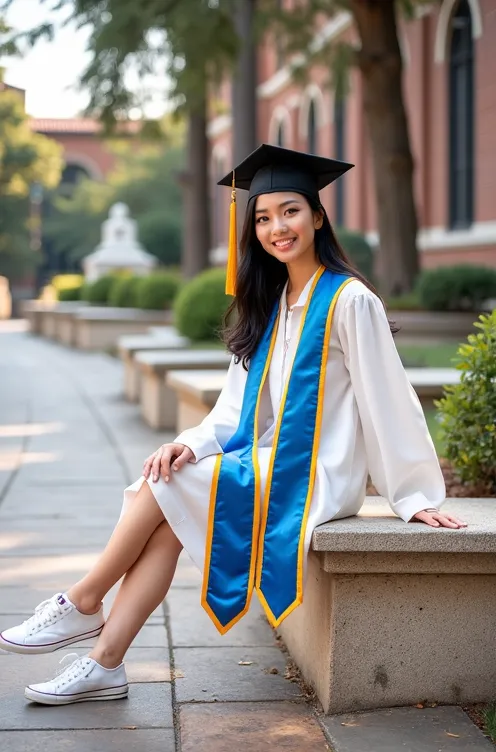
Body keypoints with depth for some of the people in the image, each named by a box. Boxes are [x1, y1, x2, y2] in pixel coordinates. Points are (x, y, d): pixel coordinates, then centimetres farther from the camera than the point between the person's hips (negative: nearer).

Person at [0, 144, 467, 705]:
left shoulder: (349, 301, -12)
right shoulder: (270, 306, 12)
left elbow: (388, 401, -12)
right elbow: (239, 404, 10)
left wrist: (416, 496, -11)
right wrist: (192, 445, -8)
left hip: (311, 480, -7)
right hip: (270, 467, 7)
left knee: (164, 486, -16)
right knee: (166, 521, -15)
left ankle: (83, 605, 1)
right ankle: (105, 664, -12)